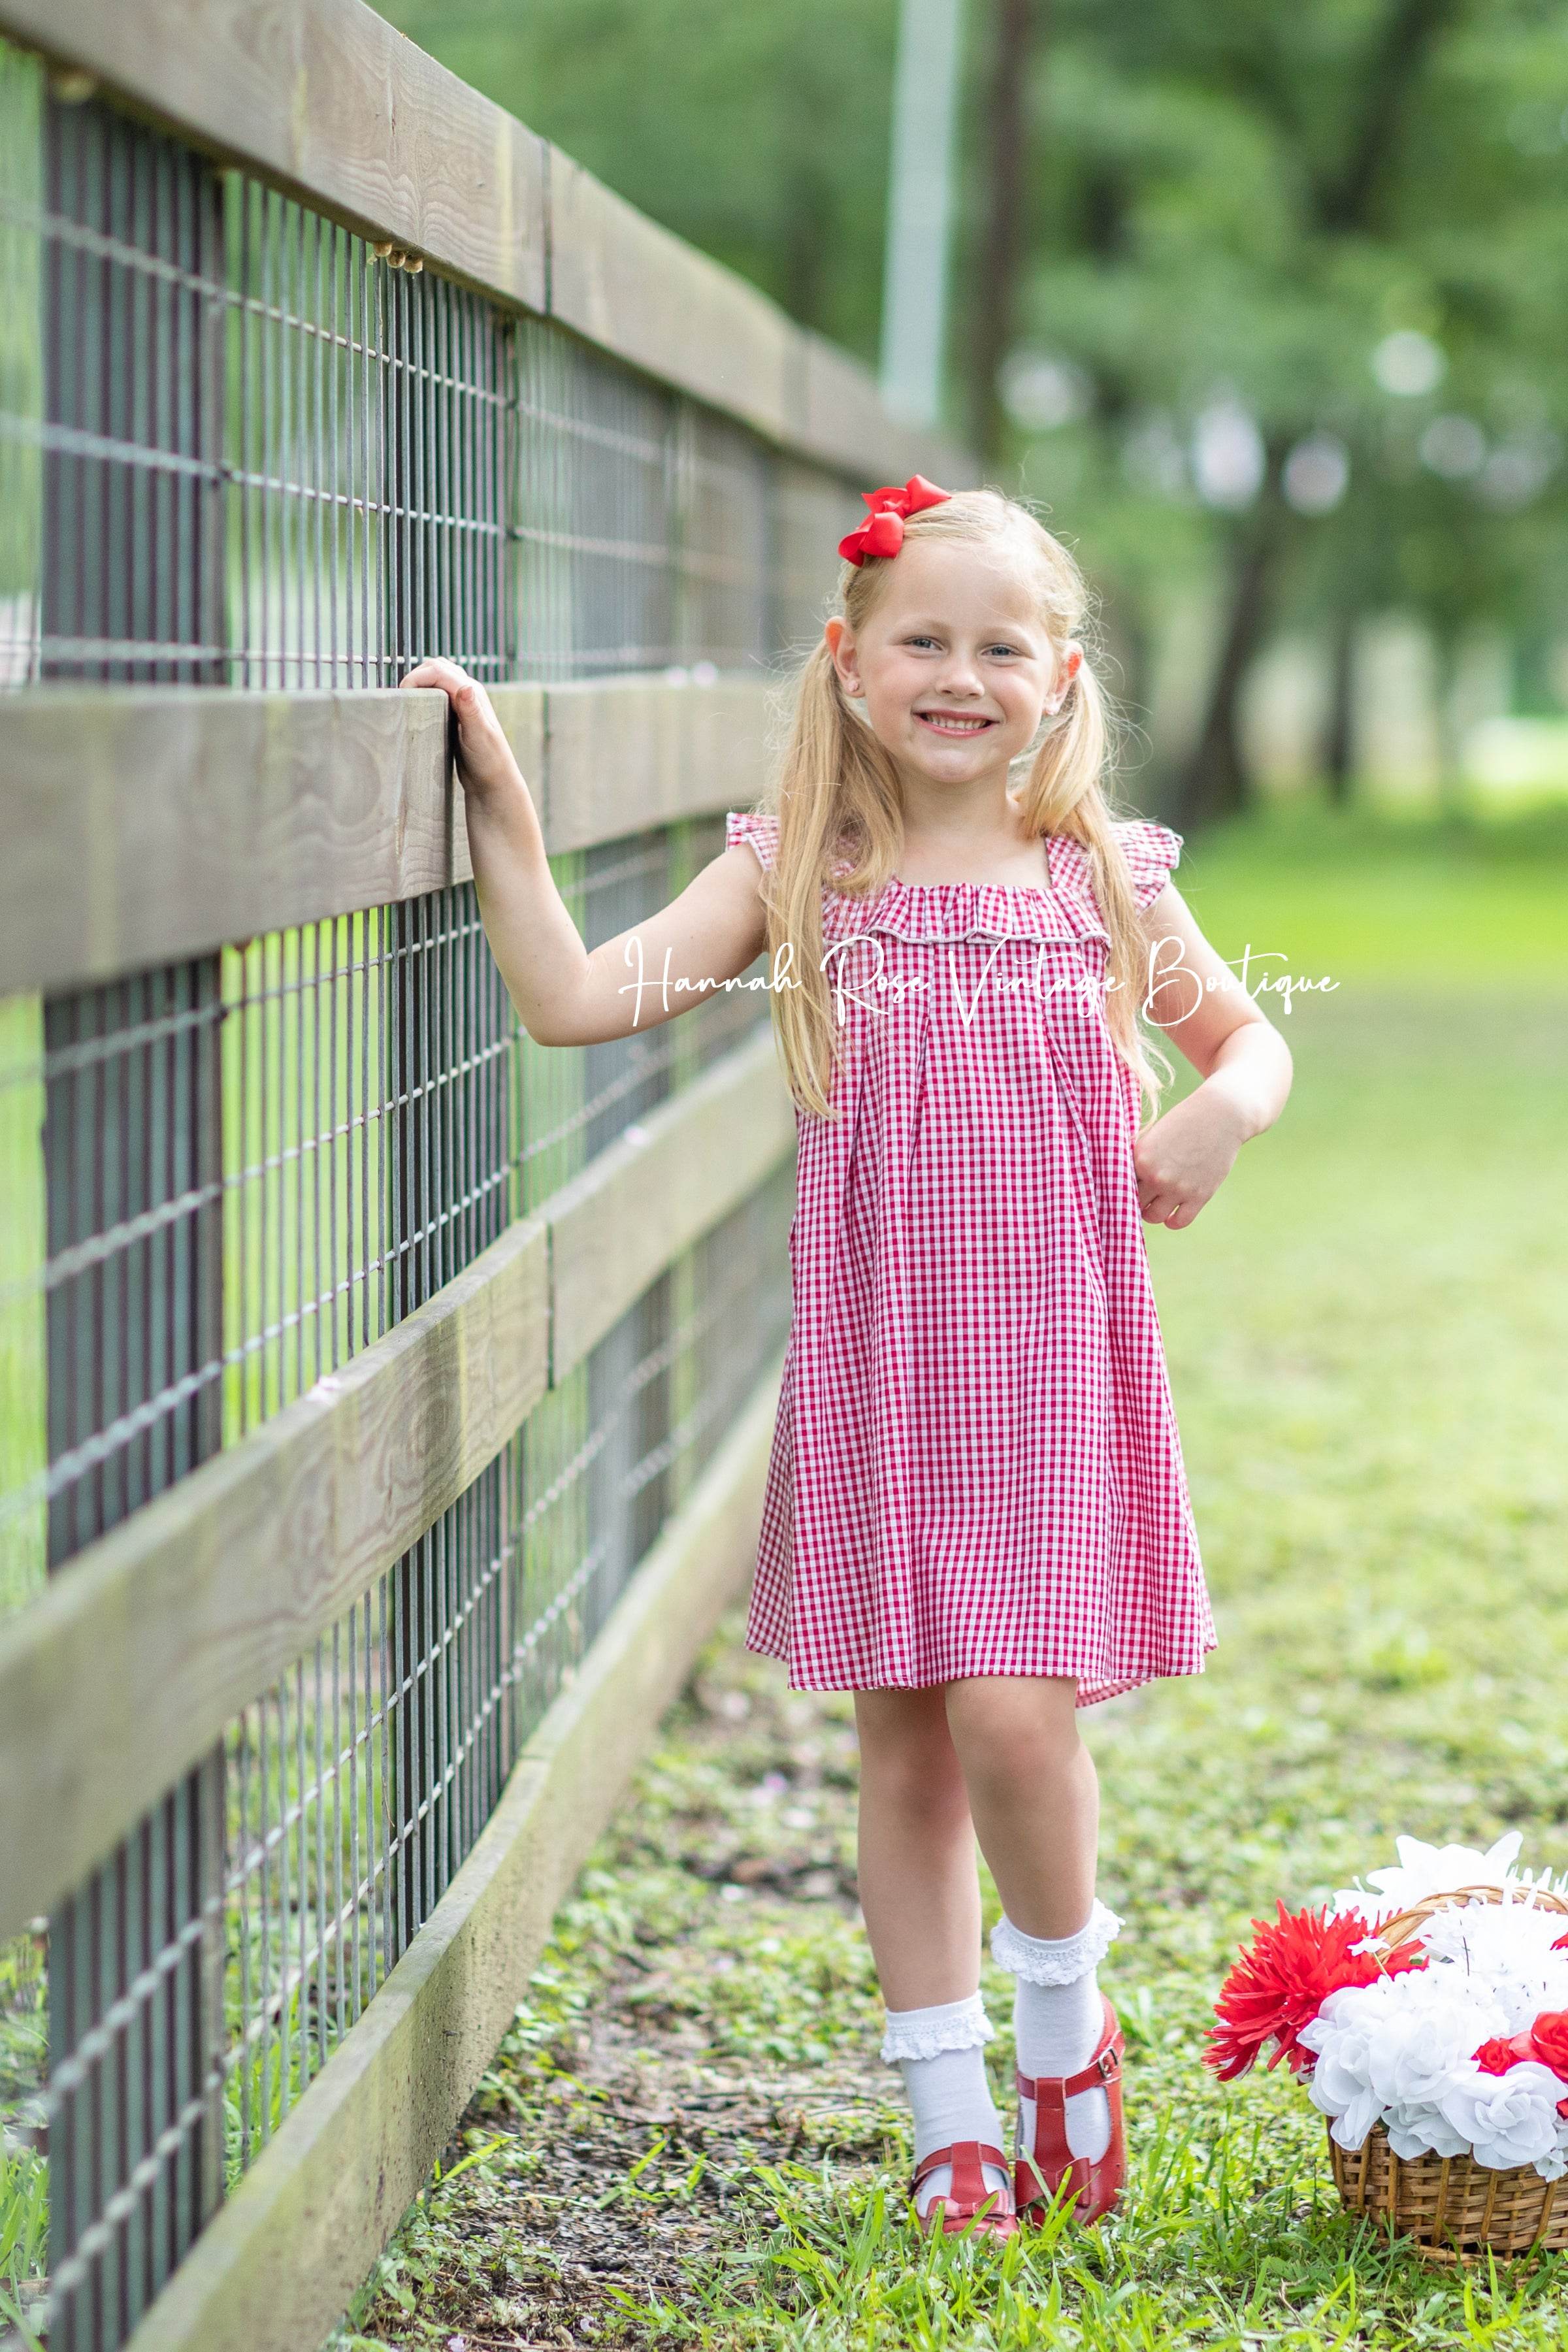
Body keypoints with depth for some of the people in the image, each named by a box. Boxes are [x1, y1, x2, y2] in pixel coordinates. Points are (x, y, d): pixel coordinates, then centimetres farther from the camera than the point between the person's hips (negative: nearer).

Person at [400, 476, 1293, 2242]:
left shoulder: (1102, 876, 4)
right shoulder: (796, 872, 2)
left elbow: (1244, 1033, 18)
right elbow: (575, 1000, -7)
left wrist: (1224, 1113, -3)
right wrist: (503, 813, -10)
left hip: (1052, 1360, -1)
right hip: (876, 1362, 1)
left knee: (1015, 1713, -12)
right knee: (903, 1743, 6)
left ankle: (1066, 2018, 17)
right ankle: (953, 2117, 19)